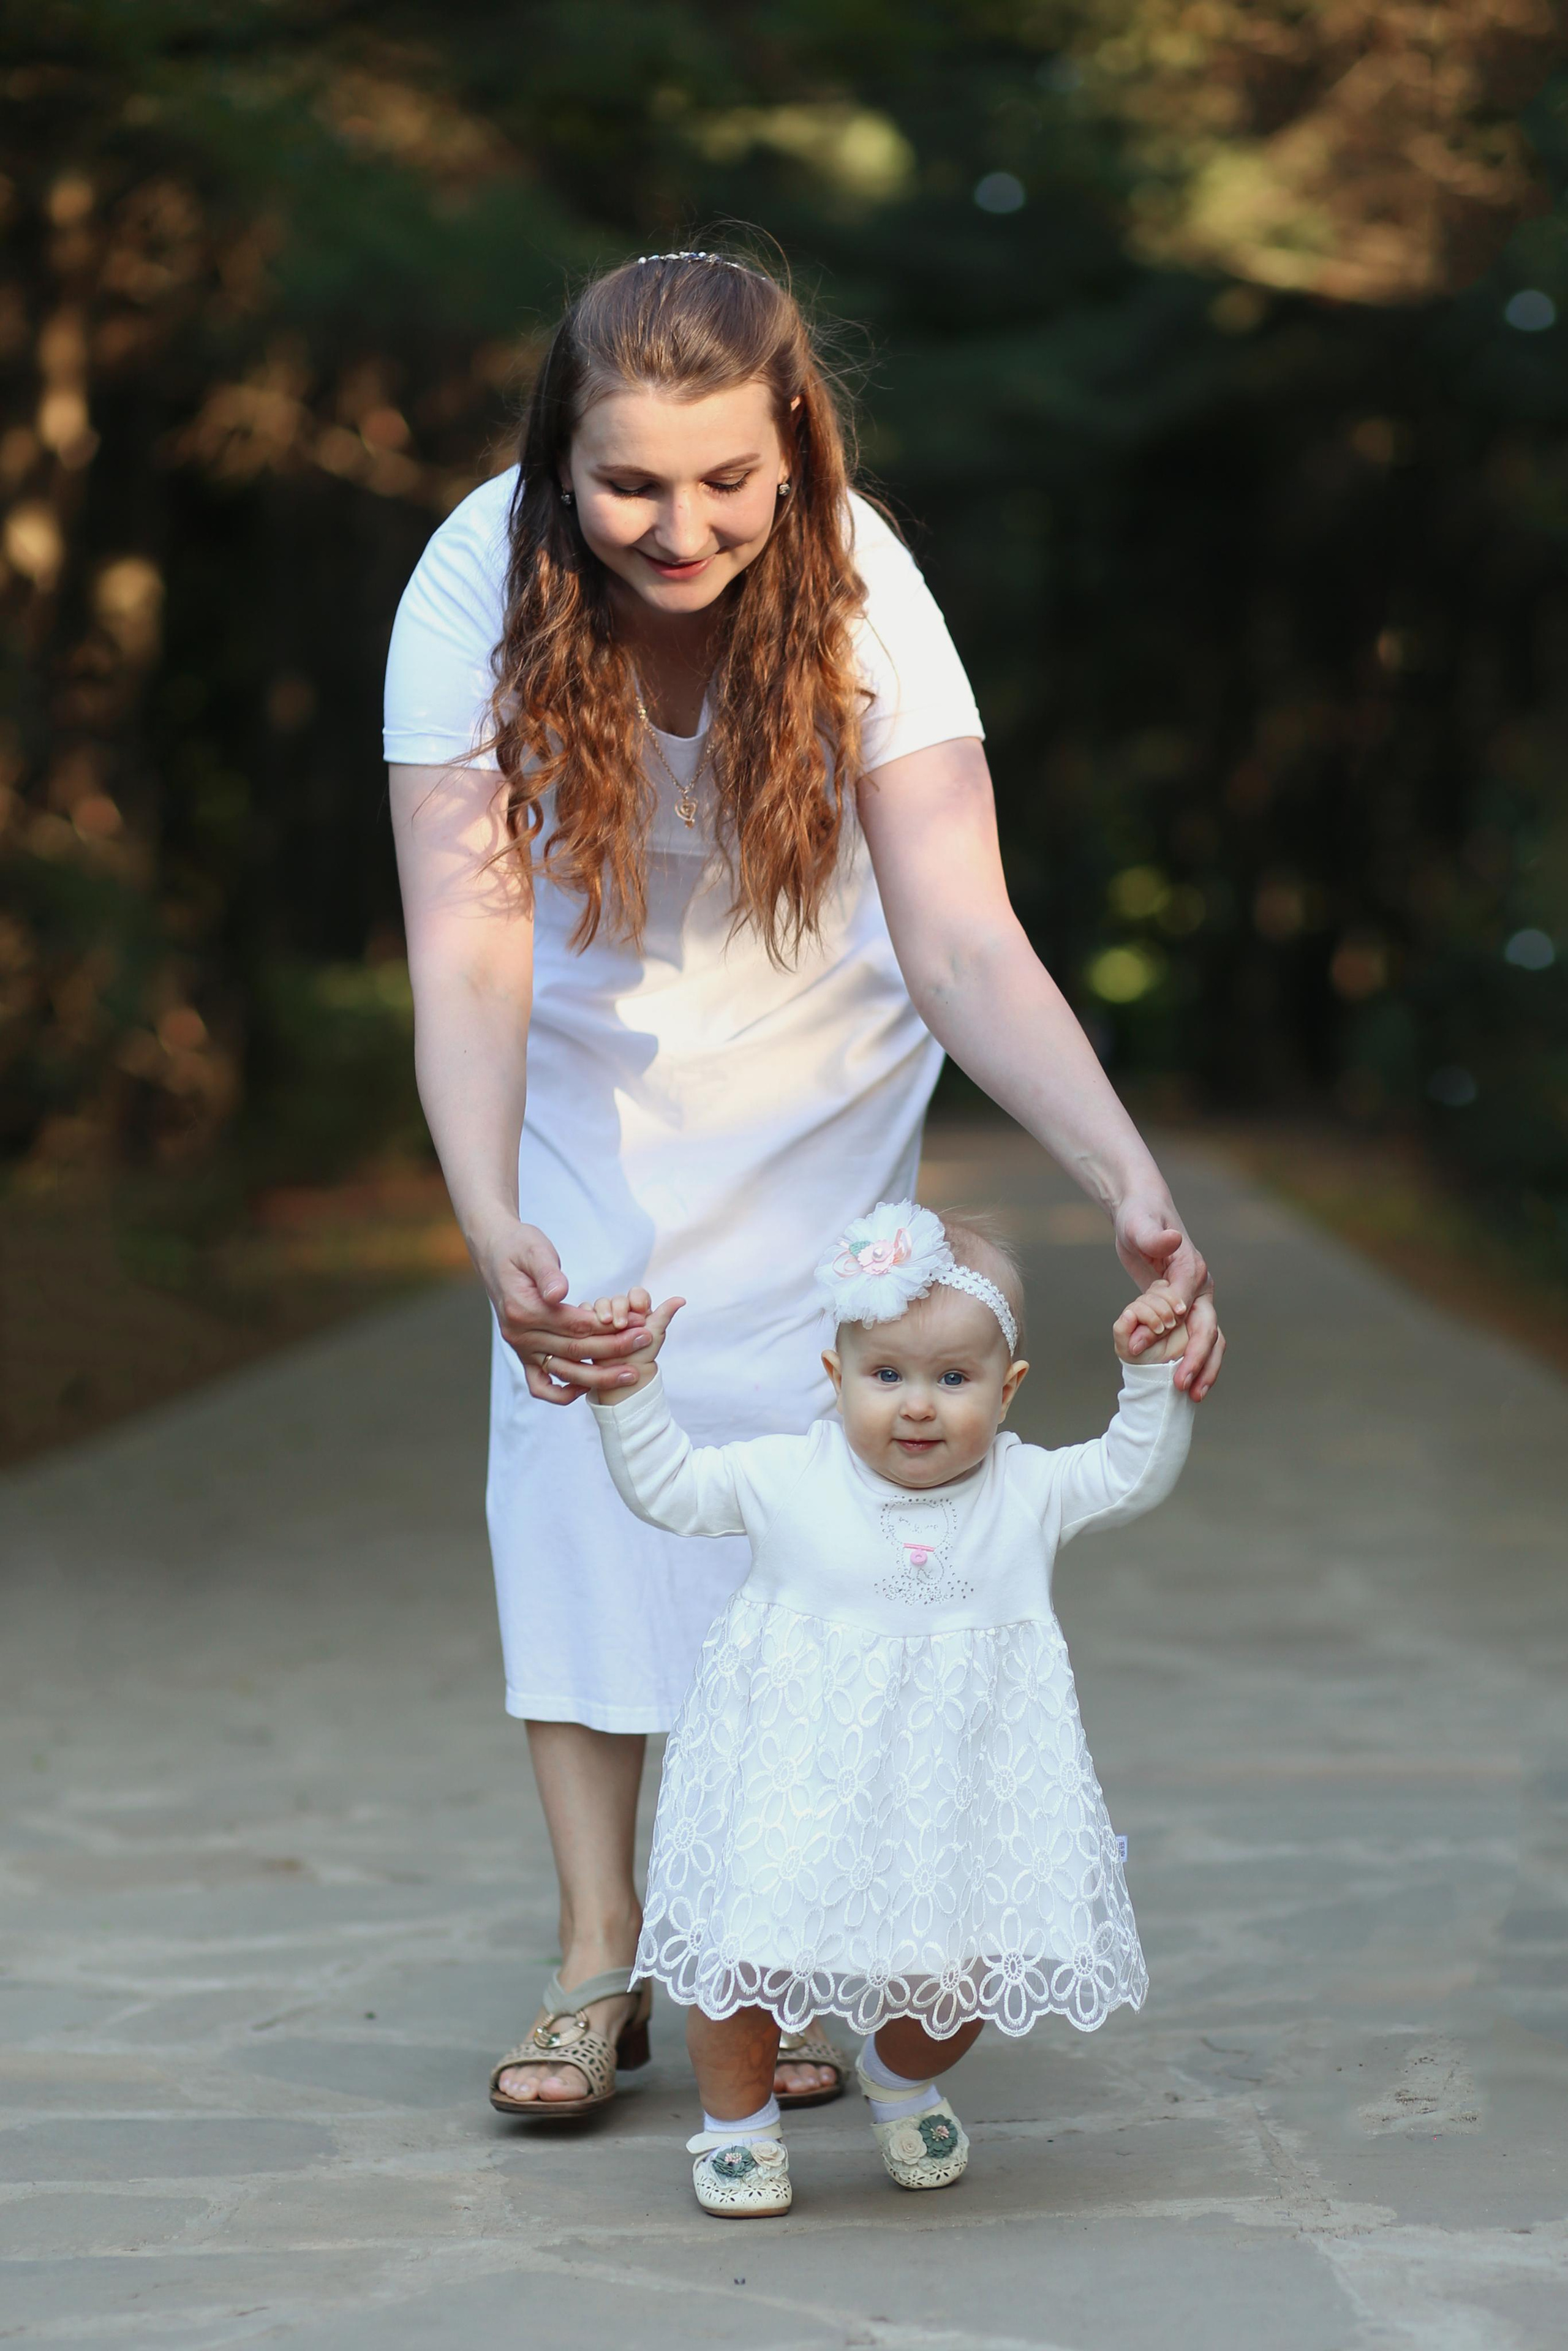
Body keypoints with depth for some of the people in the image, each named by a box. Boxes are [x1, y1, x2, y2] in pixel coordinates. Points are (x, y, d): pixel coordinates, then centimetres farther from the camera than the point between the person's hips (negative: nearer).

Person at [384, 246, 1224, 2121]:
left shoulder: (857, 585, -31)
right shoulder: (478, 590, -31)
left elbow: (965, 939, -36)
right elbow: (466, 961, -36)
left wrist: (1132, 1185, -51)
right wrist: (494, 1232, -53)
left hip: (815, 1081, 0)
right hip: (586, 1073, 1)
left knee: (799, 1471, -6)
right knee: (571, 1457, -8)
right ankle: (597, 1954, 1)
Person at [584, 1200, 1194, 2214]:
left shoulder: (1028, 1494, -1)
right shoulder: (788, 1482, -5)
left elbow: (1136, 1474, 6)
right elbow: (665, 1484, 1)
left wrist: (1153, 1378, -7)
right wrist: (631, 1389, -10)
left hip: (961, 1796, 1)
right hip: (800, 1788, -1)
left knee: (960, 1976, 3)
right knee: (749, 1953, -4)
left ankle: (904, 2081, 37)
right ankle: (738, 2118, 24)